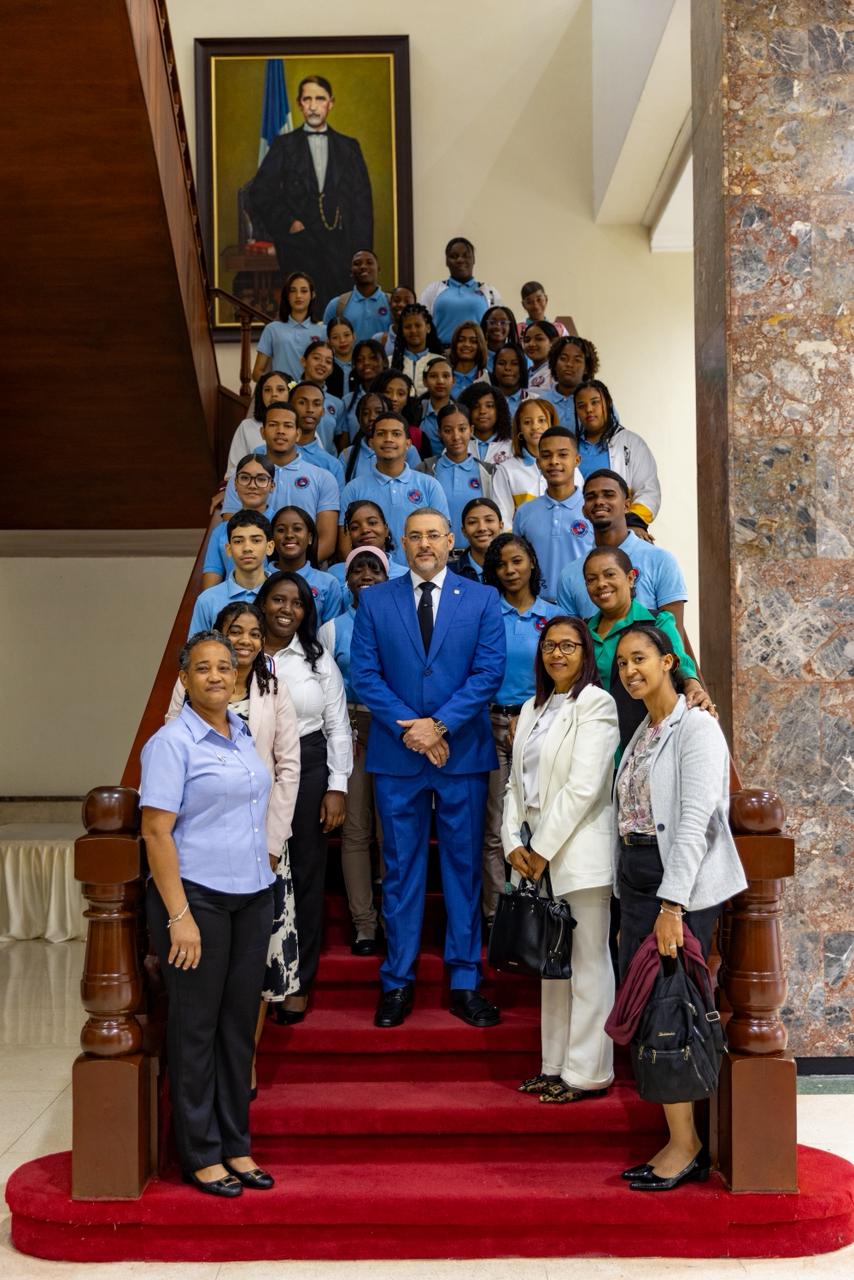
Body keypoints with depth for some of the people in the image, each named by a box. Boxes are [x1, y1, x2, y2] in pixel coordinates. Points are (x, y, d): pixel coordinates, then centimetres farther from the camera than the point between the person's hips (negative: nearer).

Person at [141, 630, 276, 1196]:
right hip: (197, 896, -6)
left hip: (253, 896, 7)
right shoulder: (172, 742, -11)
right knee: (196, 1027, 3)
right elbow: (157, 832, -15)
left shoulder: (243, 732, 9)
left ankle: (235, 1145, 22)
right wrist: (179, 916, -19)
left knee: (240, 1023, 11)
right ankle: (200, 1155, 14)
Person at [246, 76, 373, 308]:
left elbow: (362, 204, 10)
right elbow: (258, 194, 6)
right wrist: (288, 223, -7)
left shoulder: (349, 147, 15)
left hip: (340, 248, 1)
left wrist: (362, 254, 1)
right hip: (300, 244, -1)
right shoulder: (284, 145, 11)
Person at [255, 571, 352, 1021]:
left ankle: (298, 983, 19)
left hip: (308, 771, 1)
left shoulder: (319, 659, 4)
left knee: (306, 877, 8)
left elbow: (337, 727, 4)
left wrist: (337, 786, -3)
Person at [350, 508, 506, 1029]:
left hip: (463, 751, 0)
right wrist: (410, 728, -11)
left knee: (464, 865, 5)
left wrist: (440, 724, -13)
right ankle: (398, 981, 13)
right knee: (402, 868, 5)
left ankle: (465, 981, 13)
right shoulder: (375, 601, 7)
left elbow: (489, 672, -3)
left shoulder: (483, 599, 5)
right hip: (396, 753, 0)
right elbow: (364, 674, 0)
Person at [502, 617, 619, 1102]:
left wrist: (544, 849, -13)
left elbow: (583, 787, -14)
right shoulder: (533, 708, 17)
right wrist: (515, 842, 1)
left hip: (580, 851, -7)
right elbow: (517, 781, 14)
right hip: (537, 853, 7)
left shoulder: (596, 704, -6)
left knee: (587, 964, -1)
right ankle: (556, 1065, 20)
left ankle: (587, 1072, 5)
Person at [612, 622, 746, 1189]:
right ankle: (680, 1143, 13)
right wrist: (628, 904, 14)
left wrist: (671, 906, -23)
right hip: (636, 881, 8)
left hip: (683, 886, -8)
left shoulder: (696, 727, -9)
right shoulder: (642, 733, 16)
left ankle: (686, 1147, 1)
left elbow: (695, 821, -17)